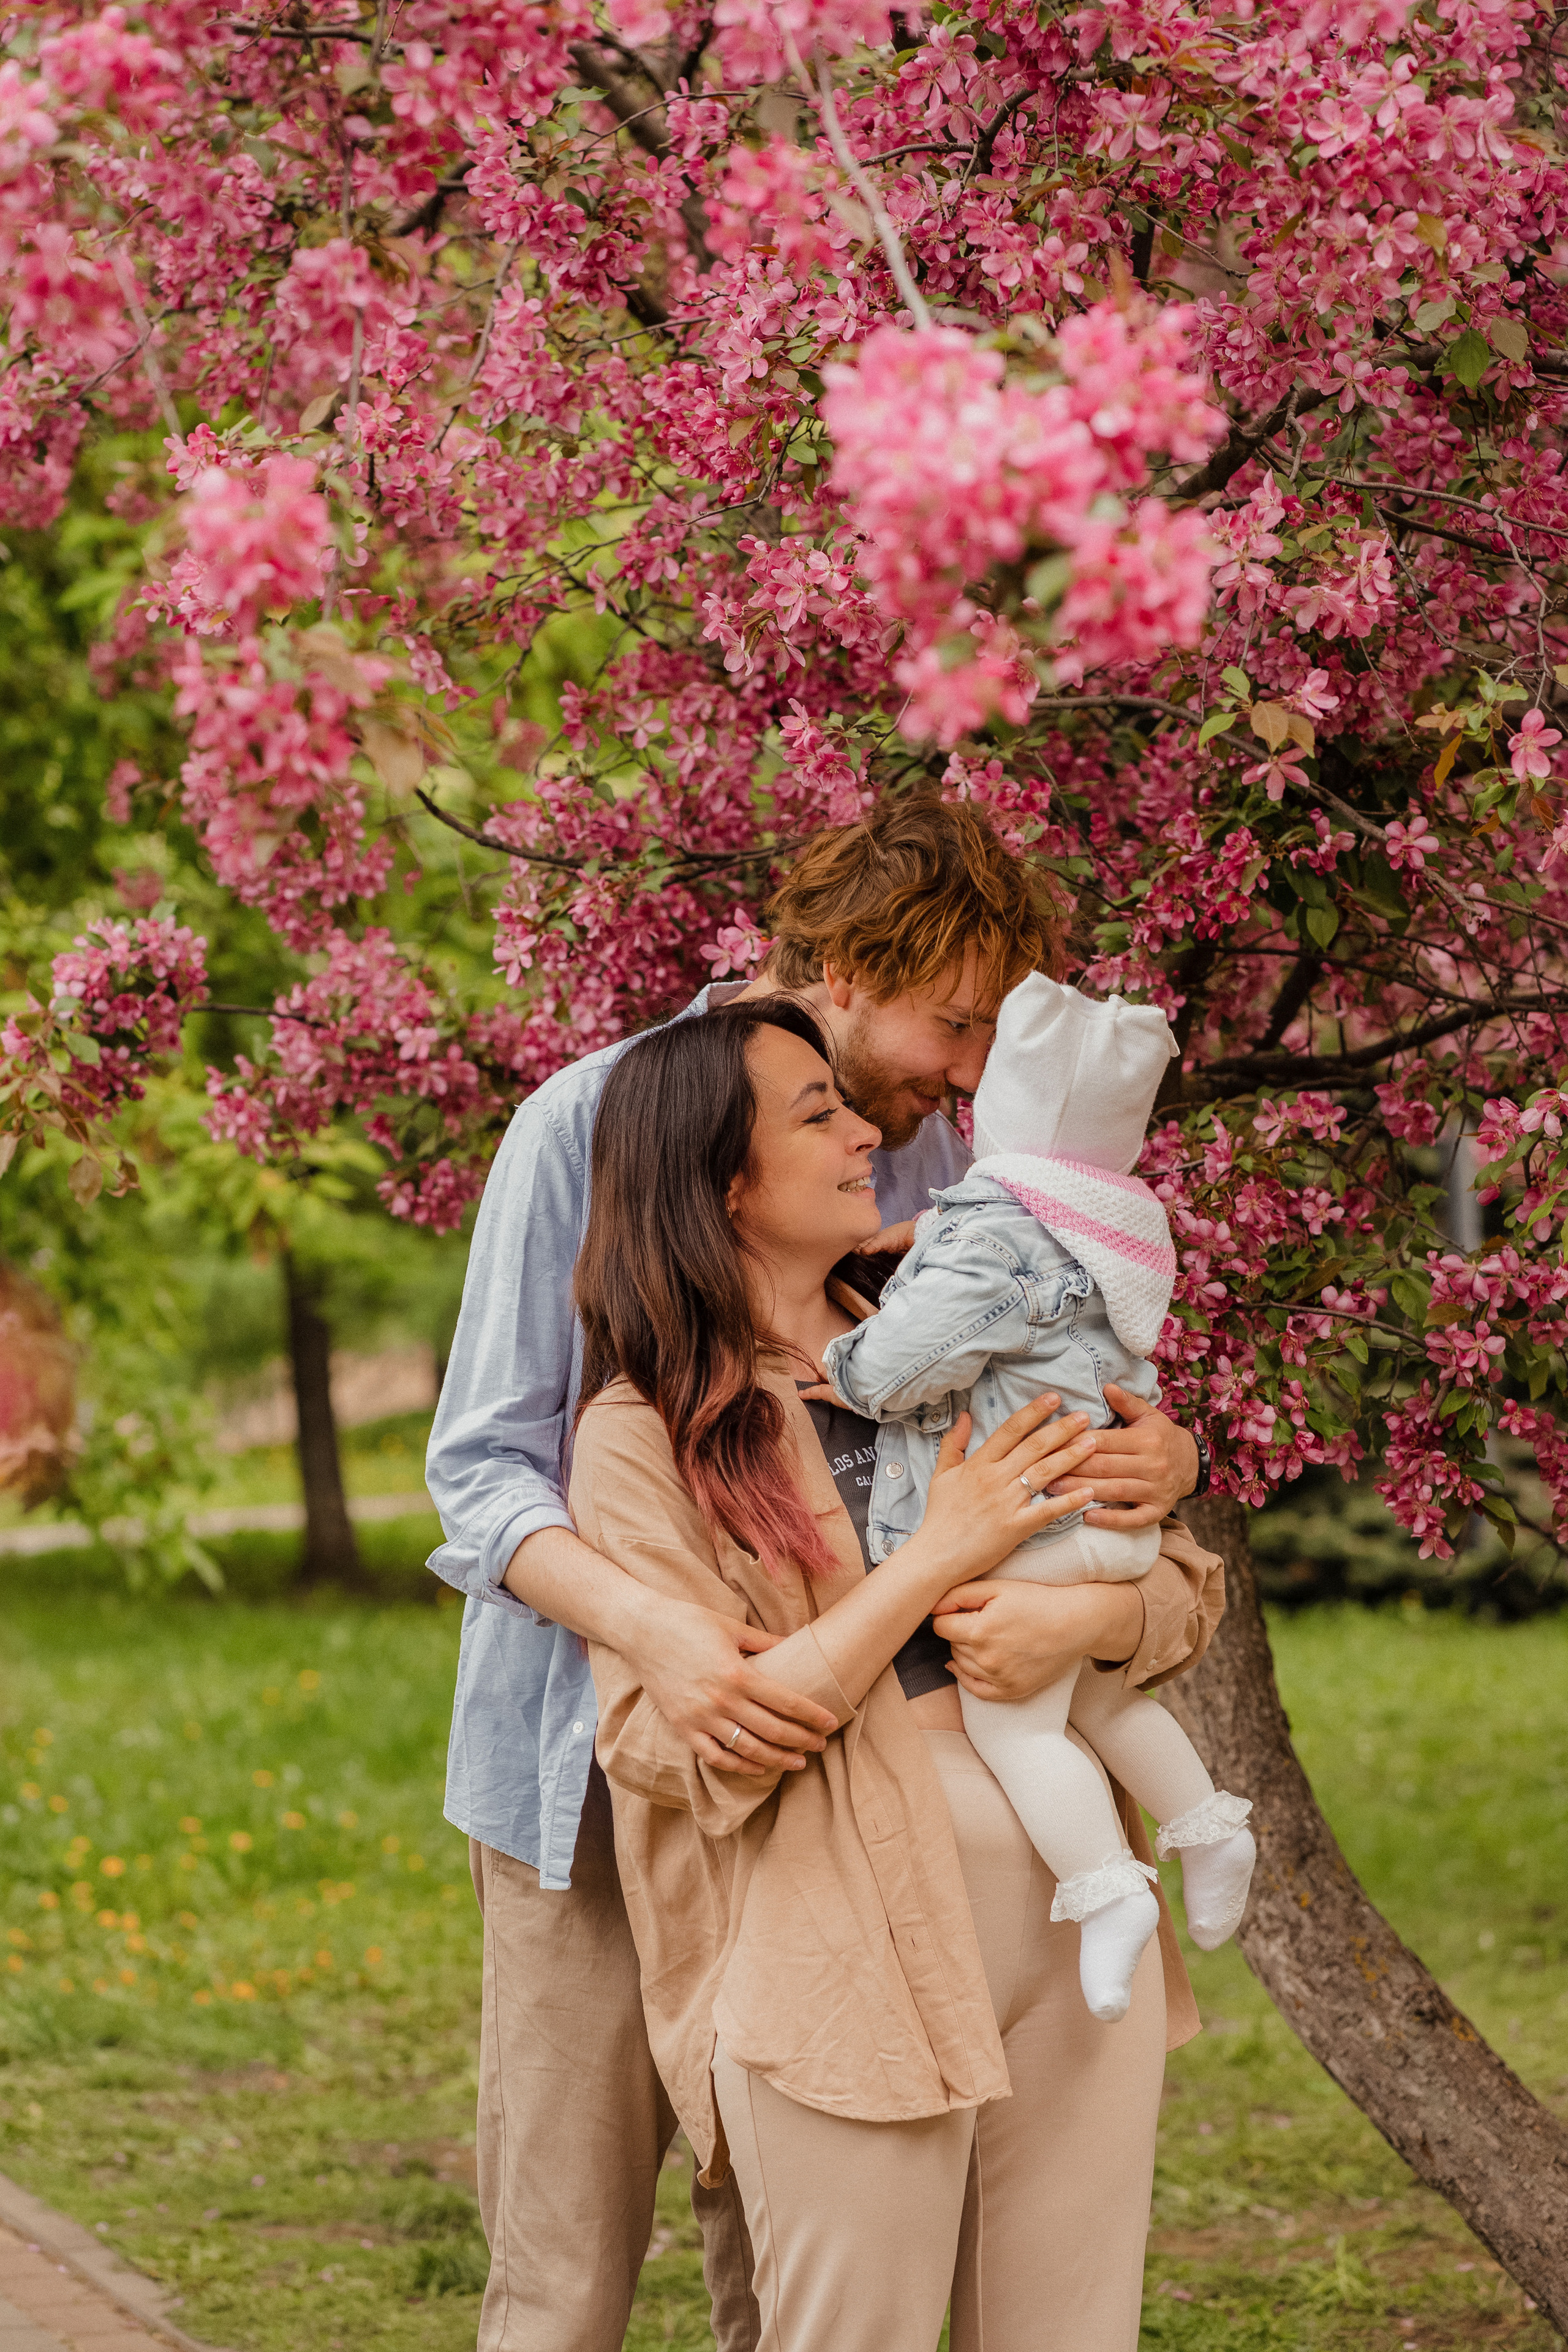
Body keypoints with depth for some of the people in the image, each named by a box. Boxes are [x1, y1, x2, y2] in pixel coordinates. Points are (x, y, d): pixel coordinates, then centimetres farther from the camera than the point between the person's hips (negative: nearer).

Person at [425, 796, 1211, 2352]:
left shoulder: (931, 1162, 6)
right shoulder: (593, 1125, -7)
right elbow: (483, 1469, -10)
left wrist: (1156, 1455, -17)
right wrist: (650, 1627, -29)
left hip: (813, 1768, 4)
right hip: (597, 1772, -4)